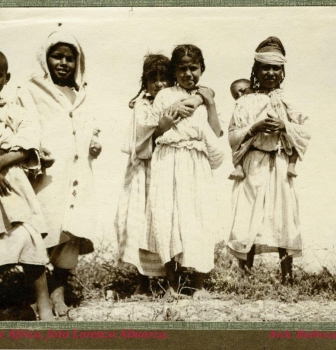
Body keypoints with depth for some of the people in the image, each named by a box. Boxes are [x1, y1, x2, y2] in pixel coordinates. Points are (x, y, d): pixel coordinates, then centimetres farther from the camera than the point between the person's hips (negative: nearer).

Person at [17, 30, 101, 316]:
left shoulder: (79, 95, 19)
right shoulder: (30, 94, 0)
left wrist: (94, 143, 8)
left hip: (77, 177, 5)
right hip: (45, 177, -5)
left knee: (73, 233, 3)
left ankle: (58, 289, 16)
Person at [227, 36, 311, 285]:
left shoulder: (289, 103, 9)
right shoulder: (246, 103, 5)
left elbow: (305, 133, 4)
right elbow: (233, 137, 0)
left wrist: (284, 126, -11)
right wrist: (255, 127, -14)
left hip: (280, 168, 1)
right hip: (252, 168, -1)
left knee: (283, 219, 0)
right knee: (248, 219, -2)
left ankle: (287, 274, 8)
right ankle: (246, 272, 8)